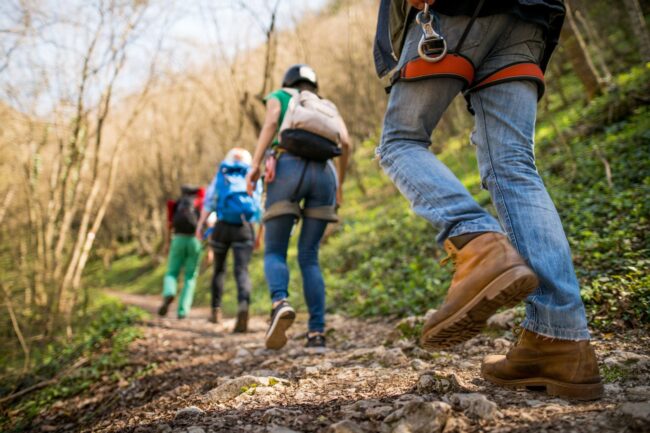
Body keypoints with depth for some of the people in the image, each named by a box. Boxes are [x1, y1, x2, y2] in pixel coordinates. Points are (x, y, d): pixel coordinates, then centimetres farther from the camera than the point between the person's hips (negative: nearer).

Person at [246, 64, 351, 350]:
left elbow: (271, 122, 1)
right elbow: (345, 142, 14)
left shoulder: (278, 97, 24)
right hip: (323, 175, 3)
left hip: (288, 171, -3)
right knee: (308, 258, 8)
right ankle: (317, 332, -7)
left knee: (274, 253, 3)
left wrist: (255, 164, -7)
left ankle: (280, 304, -30)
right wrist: (340, 184, 23)